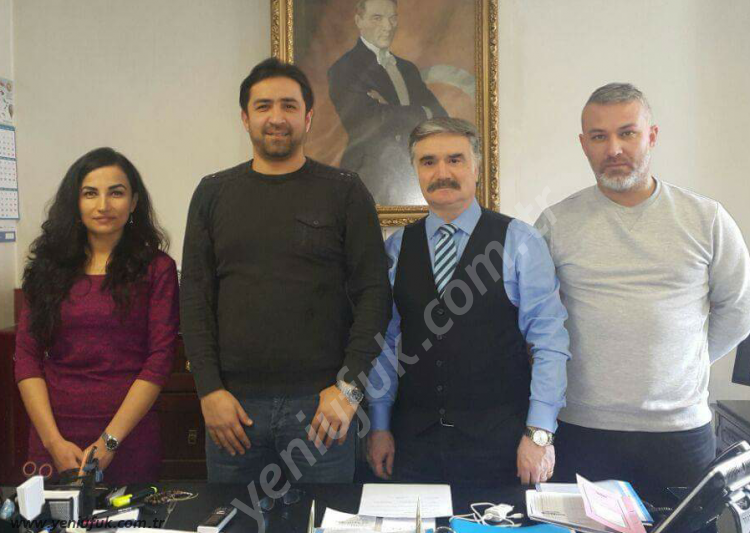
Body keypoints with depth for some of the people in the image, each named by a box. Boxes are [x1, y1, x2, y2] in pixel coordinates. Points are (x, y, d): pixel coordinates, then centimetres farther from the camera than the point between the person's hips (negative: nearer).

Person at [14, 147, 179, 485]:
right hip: (53, 437, 2)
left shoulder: (156, 268, 0)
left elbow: (160, 359, -6)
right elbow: (26, 358, 3)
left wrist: (109, 441, -12)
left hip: (130, 435, -2)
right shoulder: (48, 267, 7)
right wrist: (54, 441, -8)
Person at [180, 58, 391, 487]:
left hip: (322, 404, -2)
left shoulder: (345, 192, 3)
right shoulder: (213, 194, 9)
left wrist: (349, 387, -9)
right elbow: (196, 298, 6)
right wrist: (210, 390, -3)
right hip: (234, 403, 2)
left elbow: (374, 294, -1)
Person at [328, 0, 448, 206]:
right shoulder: (343, 69, -3)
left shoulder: (408, 68, 18)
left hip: (414, 179, 6)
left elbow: (441, 119, 8)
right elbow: (367, 123, -15)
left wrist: (391, 112, -10)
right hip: (371, 181, -5)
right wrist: (422, 112, -3)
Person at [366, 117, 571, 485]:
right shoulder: (396, 248, 6)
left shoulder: (519, 242, -3)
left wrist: (539, 433, -11)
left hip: (499, 439, -2)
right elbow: (384, 341, 8)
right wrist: (379, 426, 6)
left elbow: (549, 341, -6)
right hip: (414, 437, 3)